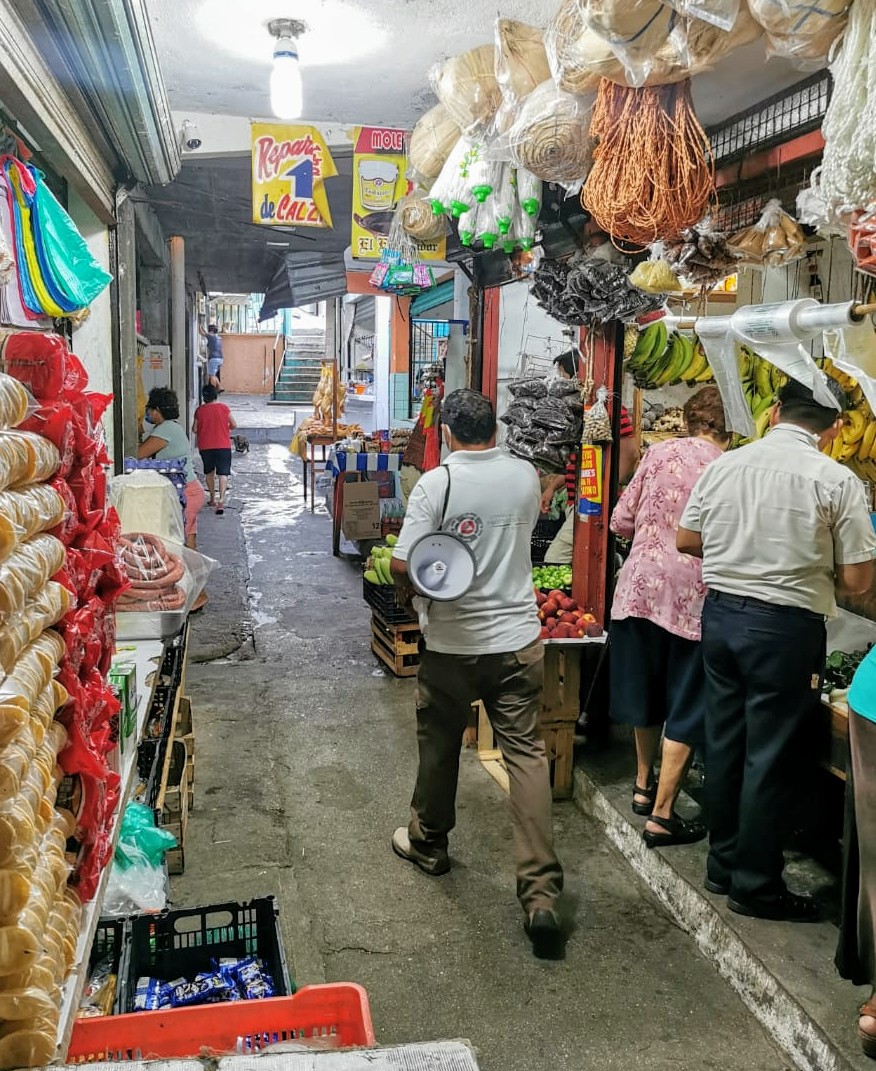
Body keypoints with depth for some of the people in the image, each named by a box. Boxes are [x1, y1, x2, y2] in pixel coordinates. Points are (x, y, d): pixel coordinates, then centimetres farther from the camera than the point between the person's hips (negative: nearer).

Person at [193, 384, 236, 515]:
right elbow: (234, 425, 3)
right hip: (223, 446, -2)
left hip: (205, 446, 2)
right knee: (223, 473, -6)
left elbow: (194, 429, 4)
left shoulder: (199, 410, -2)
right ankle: (221, 501, -22)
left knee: (209, 472, 20)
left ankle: (212, 499, 31)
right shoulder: (224, 408, -4)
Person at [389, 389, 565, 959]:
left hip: (452, 644, -2)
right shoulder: (526, 476, 0)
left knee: (440, 746, 18)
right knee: (527, 754, 3)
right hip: (519, 639, 2)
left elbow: (401, 565, -14)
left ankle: (429, 843, 40)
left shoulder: (436, 482, -13)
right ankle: (541, 893, -1)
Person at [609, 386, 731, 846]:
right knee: (686, 709, 9)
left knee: (646, 692, 21)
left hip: (640, 585, 4)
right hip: (691, 597, -3)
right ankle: (661, 816, 13)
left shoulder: (660, 453, 1)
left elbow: (621, 522, 3)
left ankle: (644, 786, 38)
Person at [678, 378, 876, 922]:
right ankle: (756, 885, 19)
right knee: (769, 757, 6)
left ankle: (723, 864, 30)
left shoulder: (725, 464, 1)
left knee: (724, 743, 15)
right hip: (786, 626, -5)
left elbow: (687, 540, 10)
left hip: (721, 612, 5)